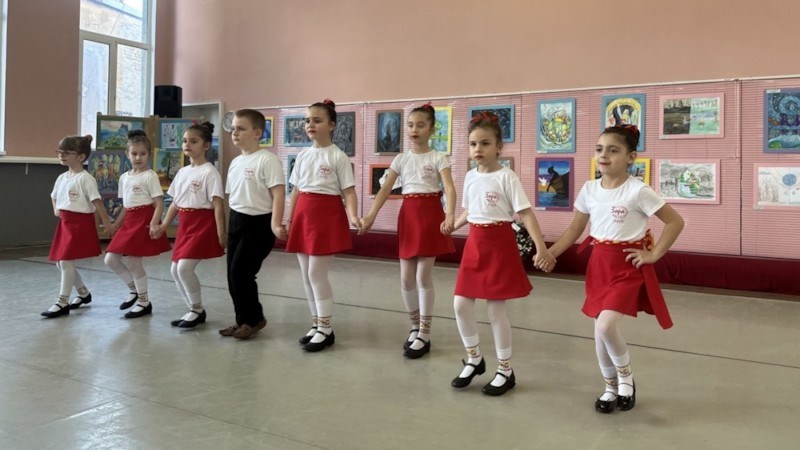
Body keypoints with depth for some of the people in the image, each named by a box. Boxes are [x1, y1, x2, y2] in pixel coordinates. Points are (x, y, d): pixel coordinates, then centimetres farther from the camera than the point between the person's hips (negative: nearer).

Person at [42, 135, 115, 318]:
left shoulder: (85, 178, -13)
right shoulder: (62, 177, 11)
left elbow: (97, 201, -16)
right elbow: (54, 196, 29)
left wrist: (107, 223, -17)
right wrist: (56, 210, 10)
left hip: (80, 223, -9)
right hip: (65, 223, 9)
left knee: (66, 261, -9)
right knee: (60, 262, 13)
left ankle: (63, 303, 1)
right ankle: (84, 293, 30)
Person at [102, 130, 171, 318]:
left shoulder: (150, 175, -7)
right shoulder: (124, 177, 14)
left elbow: (159, 204, -13)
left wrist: (154, 224, -26)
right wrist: (115, 225, 18)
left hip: (144, 221, -7)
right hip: (129, 222, 7)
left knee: (133, 262, -6)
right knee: (110, 260, 4)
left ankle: (144, 302, 10)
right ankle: (134, 289, 24)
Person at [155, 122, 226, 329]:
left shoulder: (209, 172, -10)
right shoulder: (182, 172, 13)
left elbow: (218, 205, -14)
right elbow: (175, 202, 18)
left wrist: (221, 234, -18)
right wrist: (164, 225, 12)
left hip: (203, 224, -9)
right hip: (185, 225, 9)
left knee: (185, 267, -15)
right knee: (175, 269, 9)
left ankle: (197, 310, 5)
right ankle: (195, 310, 23)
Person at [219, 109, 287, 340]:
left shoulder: (267, 160, -13)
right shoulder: (235, 162, 14)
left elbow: (278, 193, -18)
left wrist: (275, 224, -26)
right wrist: (229, 223, 20)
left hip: (258, 223, -8)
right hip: (236, 222, 8)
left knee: (241, 272, -8)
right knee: (233, 273, 8)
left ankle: (254, 318, 11)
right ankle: (243, 319, 22)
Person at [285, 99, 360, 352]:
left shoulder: (338, 157, -6)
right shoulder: (303, 156, 12)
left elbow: (349, 191, -10)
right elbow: (296, 191, 15)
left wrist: (353, 216, -26)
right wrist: (289, 220, 13)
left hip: (327, 215, -7)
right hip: (303, 215, 7)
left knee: (316, 273, -7)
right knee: (306, 274, 9)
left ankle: (326, 330, 6)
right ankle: (316, 324, 22)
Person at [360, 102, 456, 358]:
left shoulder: (437, 159, -2)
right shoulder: (401, 159, 9)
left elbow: (449, 188, -16)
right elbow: (386, 189, 3)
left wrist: (450, 216, -34)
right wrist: (370, 216, -9)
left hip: (431, 214, -4)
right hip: (408, 215, 4)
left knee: (423, 276, -3)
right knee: (406, 277, 6)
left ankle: (424, 334, 8)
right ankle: (415, 326, 26)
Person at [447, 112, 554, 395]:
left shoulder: (506, 177, -12)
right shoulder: (470, 177, 7)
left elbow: (526, 214, -17)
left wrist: (541, 248, -25)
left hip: (500, 244, -6)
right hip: (474, 244, 6)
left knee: (496, 309, 0)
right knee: (461, 305, 6)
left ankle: (505, 370, 18)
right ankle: (474, 359, 28)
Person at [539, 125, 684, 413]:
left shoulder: (638, 191, -15)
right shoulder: (589, 189, 1)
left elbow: (675, 222, -10)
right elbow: (575, 229, 9)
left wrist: (653, 255, -10)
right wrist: (549, 253, -1)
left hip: (628, 267, -5)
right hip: (599, 265, 5)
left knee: (606, 326, -19)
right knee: (599, 331, 10)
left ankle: (625, 375, 12)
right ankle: (611, 386, 32)